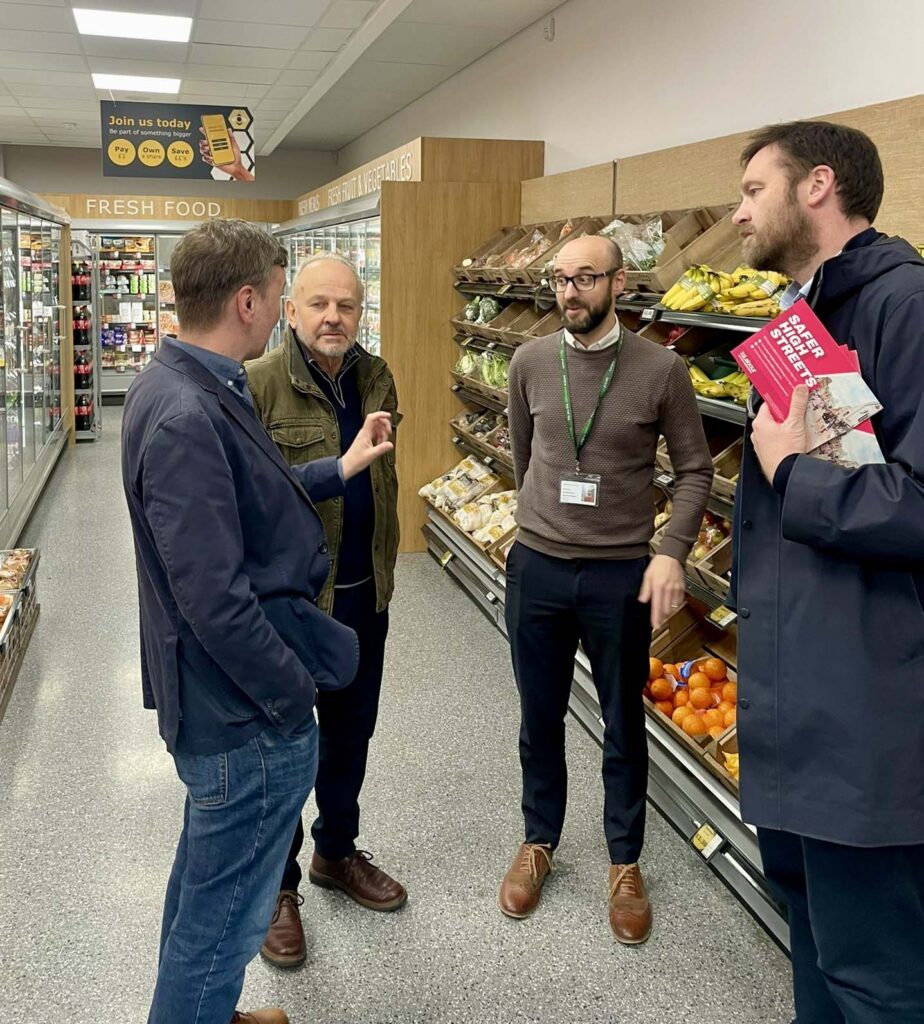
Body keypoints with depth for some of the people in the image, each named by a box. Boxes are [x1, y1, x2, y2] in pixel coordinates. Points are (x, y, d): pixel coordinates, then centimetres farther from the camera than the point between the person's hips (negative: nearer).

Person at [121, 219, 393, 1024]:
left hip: (218, 699, 11)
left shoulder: (185, 388, 5)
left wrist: (339, 470, 20)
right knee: (226, 914, 7)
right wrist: (294, 693, -18)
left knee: (206, 883, 28)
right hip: (250, 714, -11)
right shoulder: (187, 416, -27)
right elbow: (215, 597, -28)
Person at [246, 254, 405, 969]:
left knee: (351, 731, 20)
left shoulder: (375, 377, 5)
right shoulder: (259, 385, -15)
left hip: (364, 595, 6)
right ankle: (276, 884, 28)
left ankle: (336, 852, 42)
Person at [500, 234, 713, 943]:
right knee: (540, 719, 16)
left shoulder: (661, 369, -9)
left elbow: (696, 471, -4)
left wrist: (672, 553, -15)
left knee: (624, 726, 12)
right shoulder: (530, 363, -1)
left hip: (622, 576, -2)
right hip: (537, 568, 2)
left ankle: (626, 863, 31)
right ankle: (539, 842, 36)